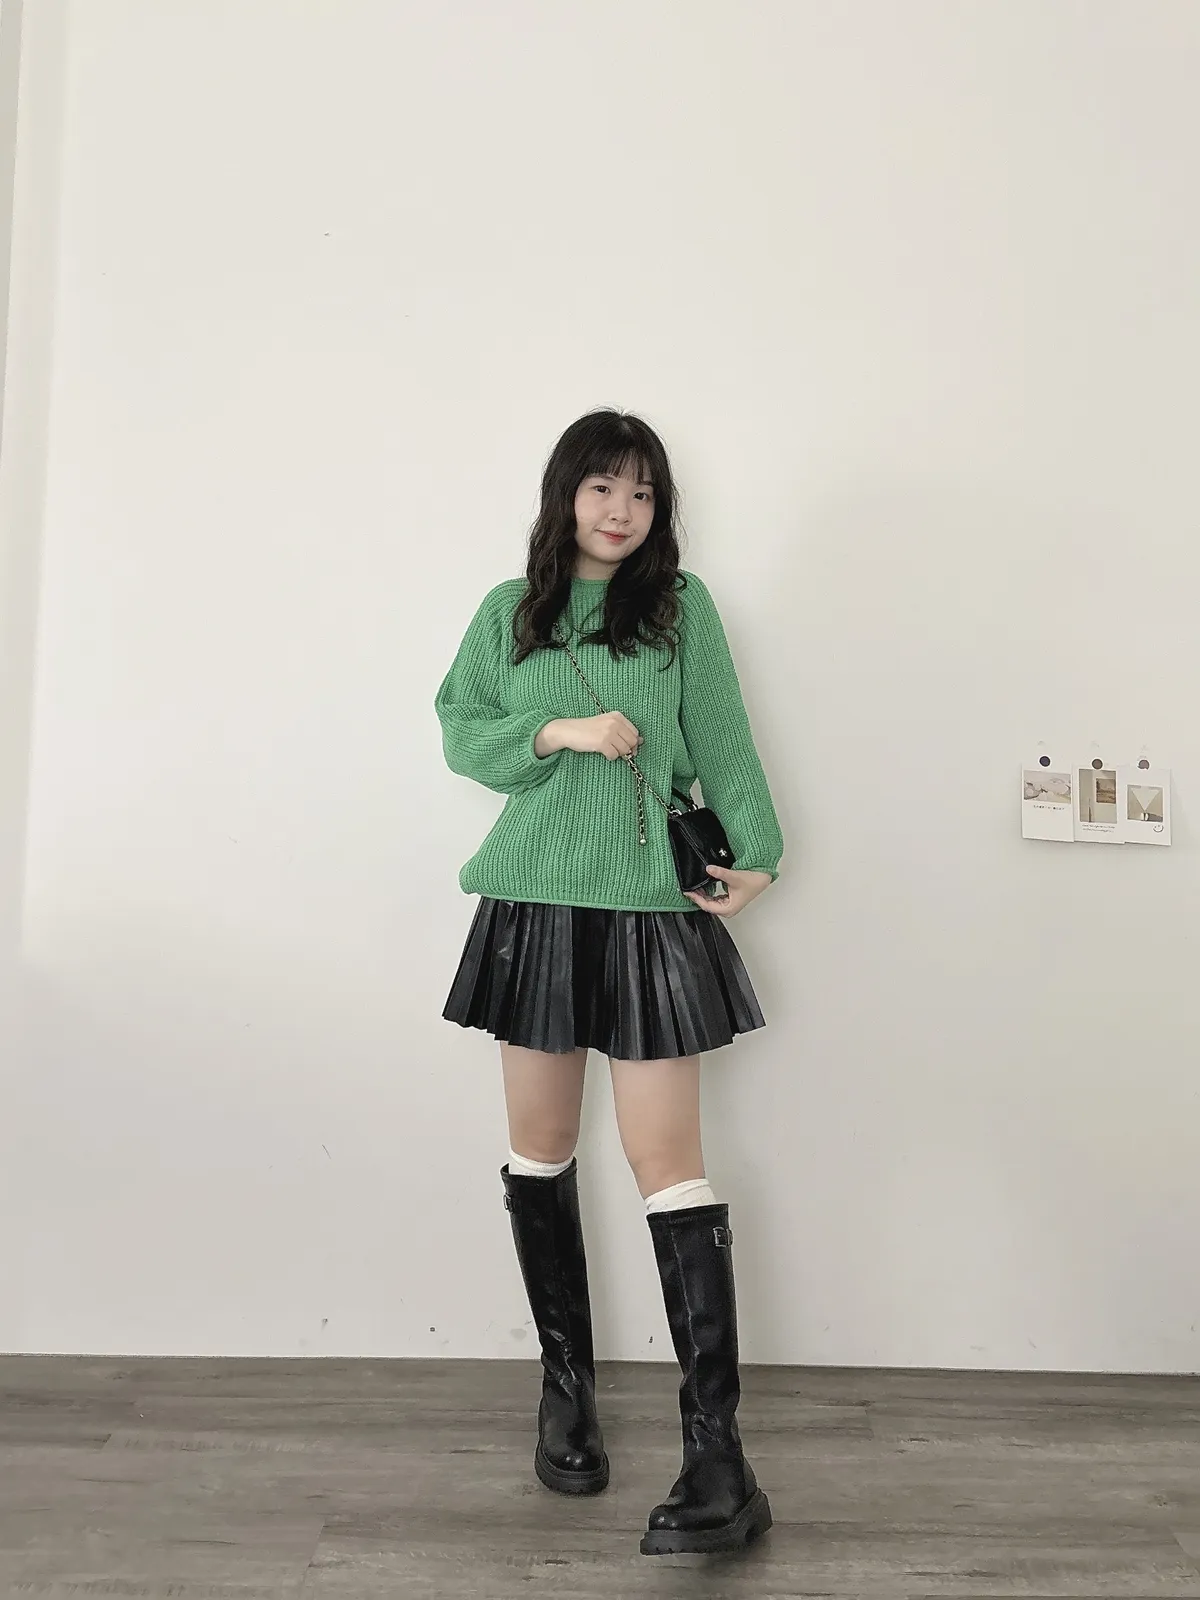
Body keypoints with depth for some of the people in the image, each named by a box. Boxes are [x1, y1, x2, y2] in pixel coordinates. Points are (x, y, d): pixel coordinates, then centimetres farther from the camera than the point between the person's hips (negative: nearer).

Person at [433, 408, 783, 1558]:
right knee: (540, 1151, 10)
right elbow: (461, 732, 7)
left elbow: (721, 739, 7)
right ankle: (565, 1384, 29)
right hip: (535, 904, 3)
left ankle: (718, 1456, -2)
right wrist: (560, 732, -8)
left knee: (668, 1166, -7)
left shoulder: (680, 605, 6)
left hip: (652, 910, -2)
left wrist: (755, 854, 4)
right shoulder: (509, 611, 11)